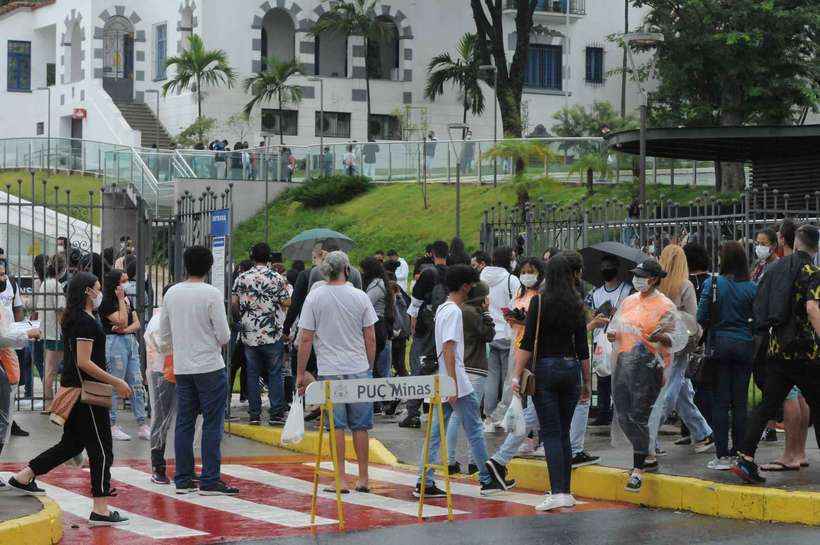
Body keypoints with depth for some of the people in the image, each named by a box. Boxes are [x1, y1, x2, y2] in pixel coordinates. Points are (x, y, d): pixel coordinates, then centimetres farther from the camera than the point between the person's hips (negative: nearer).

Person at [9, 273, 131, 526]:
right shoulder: (86, 322, -17)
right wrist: (116, 382, -20)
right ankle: (100, 510, -2)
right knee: (101, 450, -4)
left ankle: (23, 476, 25)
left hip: (74, 390, 10)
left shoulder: (72, 319, 14)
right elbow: (84, 362, -23)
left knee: (72, 443, 20)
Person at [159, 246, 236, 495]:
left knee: (184, 423, 11)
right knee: (212, 425, -1)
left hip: (182, 368, 5)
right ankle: (210, 481, -2)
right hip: (210, 367, -5)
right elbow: (224, 334, -11)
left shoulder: (171, 293, 5)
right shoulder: (212, 294, -11)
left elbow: (164, 333, 13)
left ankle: (182, 479, 13)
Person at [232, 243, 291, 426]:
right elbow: (286, 303, -5)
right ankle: (276, 414, 0)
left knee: (252, 374, 7)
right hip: (272, 334, -2)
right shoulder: (277, 278, -6)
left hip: (249, 333, 2)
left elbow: (234, 302, 4)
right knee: (275, 373, 3)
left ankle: (254, 414, 7)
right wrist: (285, 289, 15)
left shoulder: (241, 278, 3)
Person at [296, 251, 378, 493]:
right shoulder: (360, 296, 0)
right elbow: (370, 338, 3)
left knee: (336, 425, 3)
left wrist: (300, 373, 3)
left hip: (330, 371, -1)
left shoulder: (314, 297, -3)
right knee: (360, 426, 9)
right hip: (359, 369, 1)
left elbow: (306, 339, -4)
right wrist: (370, 367, 16)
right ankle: (363, 478, 14)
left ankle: (341, 479, 2)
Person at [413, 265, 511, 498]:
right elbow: (449, 350, -20)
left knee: (436, 432, 6)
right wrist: (453, 386, -22)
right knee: (474, 431, 1)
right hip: (457, 383, -9)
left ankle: (425, 483, 4)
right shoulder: (454, 311, -14)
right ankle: (488, 480, 9)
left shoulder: (442, 308, 15)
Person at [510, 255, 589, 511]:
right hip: (571, 369, 4)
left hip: (545, 369, -4)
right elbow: (583, 348, 6)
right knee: (563, 433, 12)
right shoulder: (577, 306, 4)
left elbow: (528, 343, -10)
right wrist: (586, 382, 13)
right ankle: (566, 492, 13)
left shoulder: (539, 302, -6)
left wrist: (517, 375, -8)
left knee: (551, 434, -4)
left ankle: (558, 492, -14)